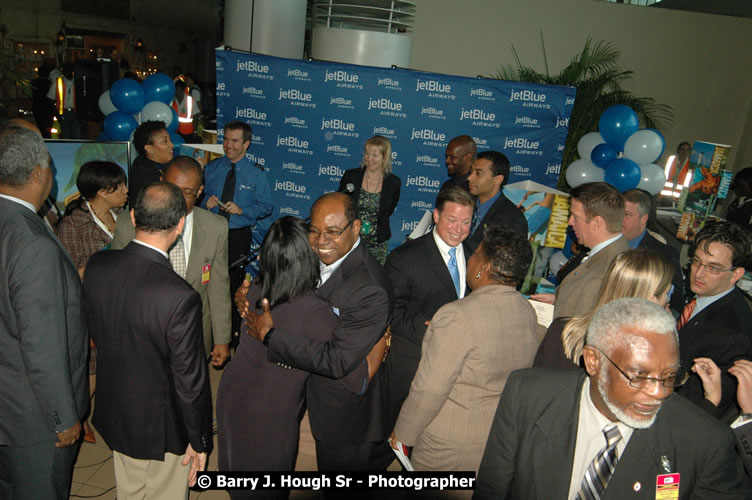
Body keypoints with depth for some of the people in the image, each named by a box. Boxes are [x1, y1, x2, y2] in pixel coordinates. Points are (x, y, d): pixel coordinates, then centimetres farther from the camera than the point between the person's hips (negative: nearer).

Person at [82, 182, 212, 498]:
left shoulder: (97, 266, -15)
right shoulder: (180, 297, -34)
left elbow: (95, 330, 3)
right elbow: (189, 380, -23)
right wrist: (199, 440, -8)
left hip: (114, 412, 6)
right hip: (160, 426, -5)